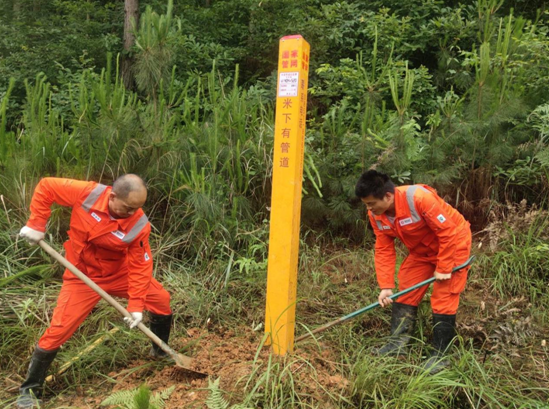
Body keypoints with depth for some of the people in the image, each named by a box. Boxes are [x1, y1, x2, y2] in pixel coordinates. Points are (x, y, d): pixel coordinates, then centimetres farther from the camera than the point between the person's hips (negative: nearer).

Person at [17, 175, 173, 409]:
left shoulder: (139, 225, -25)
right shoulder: (87, 194, -26)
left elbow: (140, 266, -18)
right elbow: (46, 187, -12)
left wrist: (136, 305, -19)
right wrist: (36, 224, -17)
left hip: (120, 274, 2)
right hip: (83, 276, -1)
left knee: (161, 299, -1)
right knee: (58, 329, -5)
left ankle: (161, 352, 27)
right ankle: (30, 389, 17)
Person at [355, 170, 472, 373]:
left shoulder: (419, 198, -36)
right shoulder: (376, 214, -13)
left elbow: (448, 232, -28)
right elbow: (384, 250, -9)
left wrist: (443, 268, -21)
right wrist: (386, 286, -14)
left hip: (452, 242, -6)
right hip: (421, 250, 7)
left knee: (443, 299, -6)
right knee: (405, 291, 3)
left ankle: (439, 355, 6)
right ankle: (398, 342, 14)